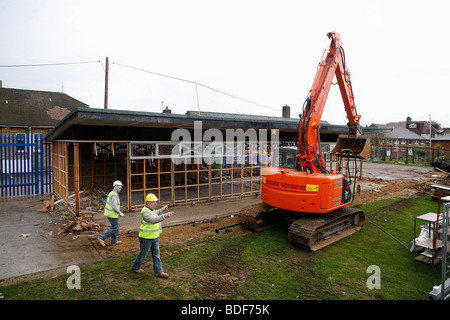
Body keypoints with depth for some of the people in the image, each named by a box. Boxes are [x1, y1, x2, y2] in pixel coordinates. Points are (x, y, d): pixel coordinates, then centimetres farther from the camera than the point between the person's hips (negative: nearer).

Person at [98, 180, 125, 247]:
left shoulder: (111, 193, 11)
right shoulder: (114, 195, -22)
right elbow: (114, 207, -28)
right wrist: (120, 213, -14)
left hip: (109, 213, 10)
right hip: (113, 214, -10)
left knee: (115, 227, 18)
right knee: (115, 228, 2)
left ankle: (114, 241, 26)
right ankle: (101, 238, 2)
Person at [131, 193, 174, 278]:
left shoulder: (151, 209, 4)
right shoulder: (145, 212, -25)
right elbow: (154, 220, -41)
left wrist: (162, 210, 26)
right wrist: (165, 215, -50)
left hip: (155, 237, 8)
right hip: (146, 238, -8)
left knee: (156, 254, 9)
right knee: (143, 254, 12)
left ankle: (158, 272, 17)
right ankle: (135, 267, 36)